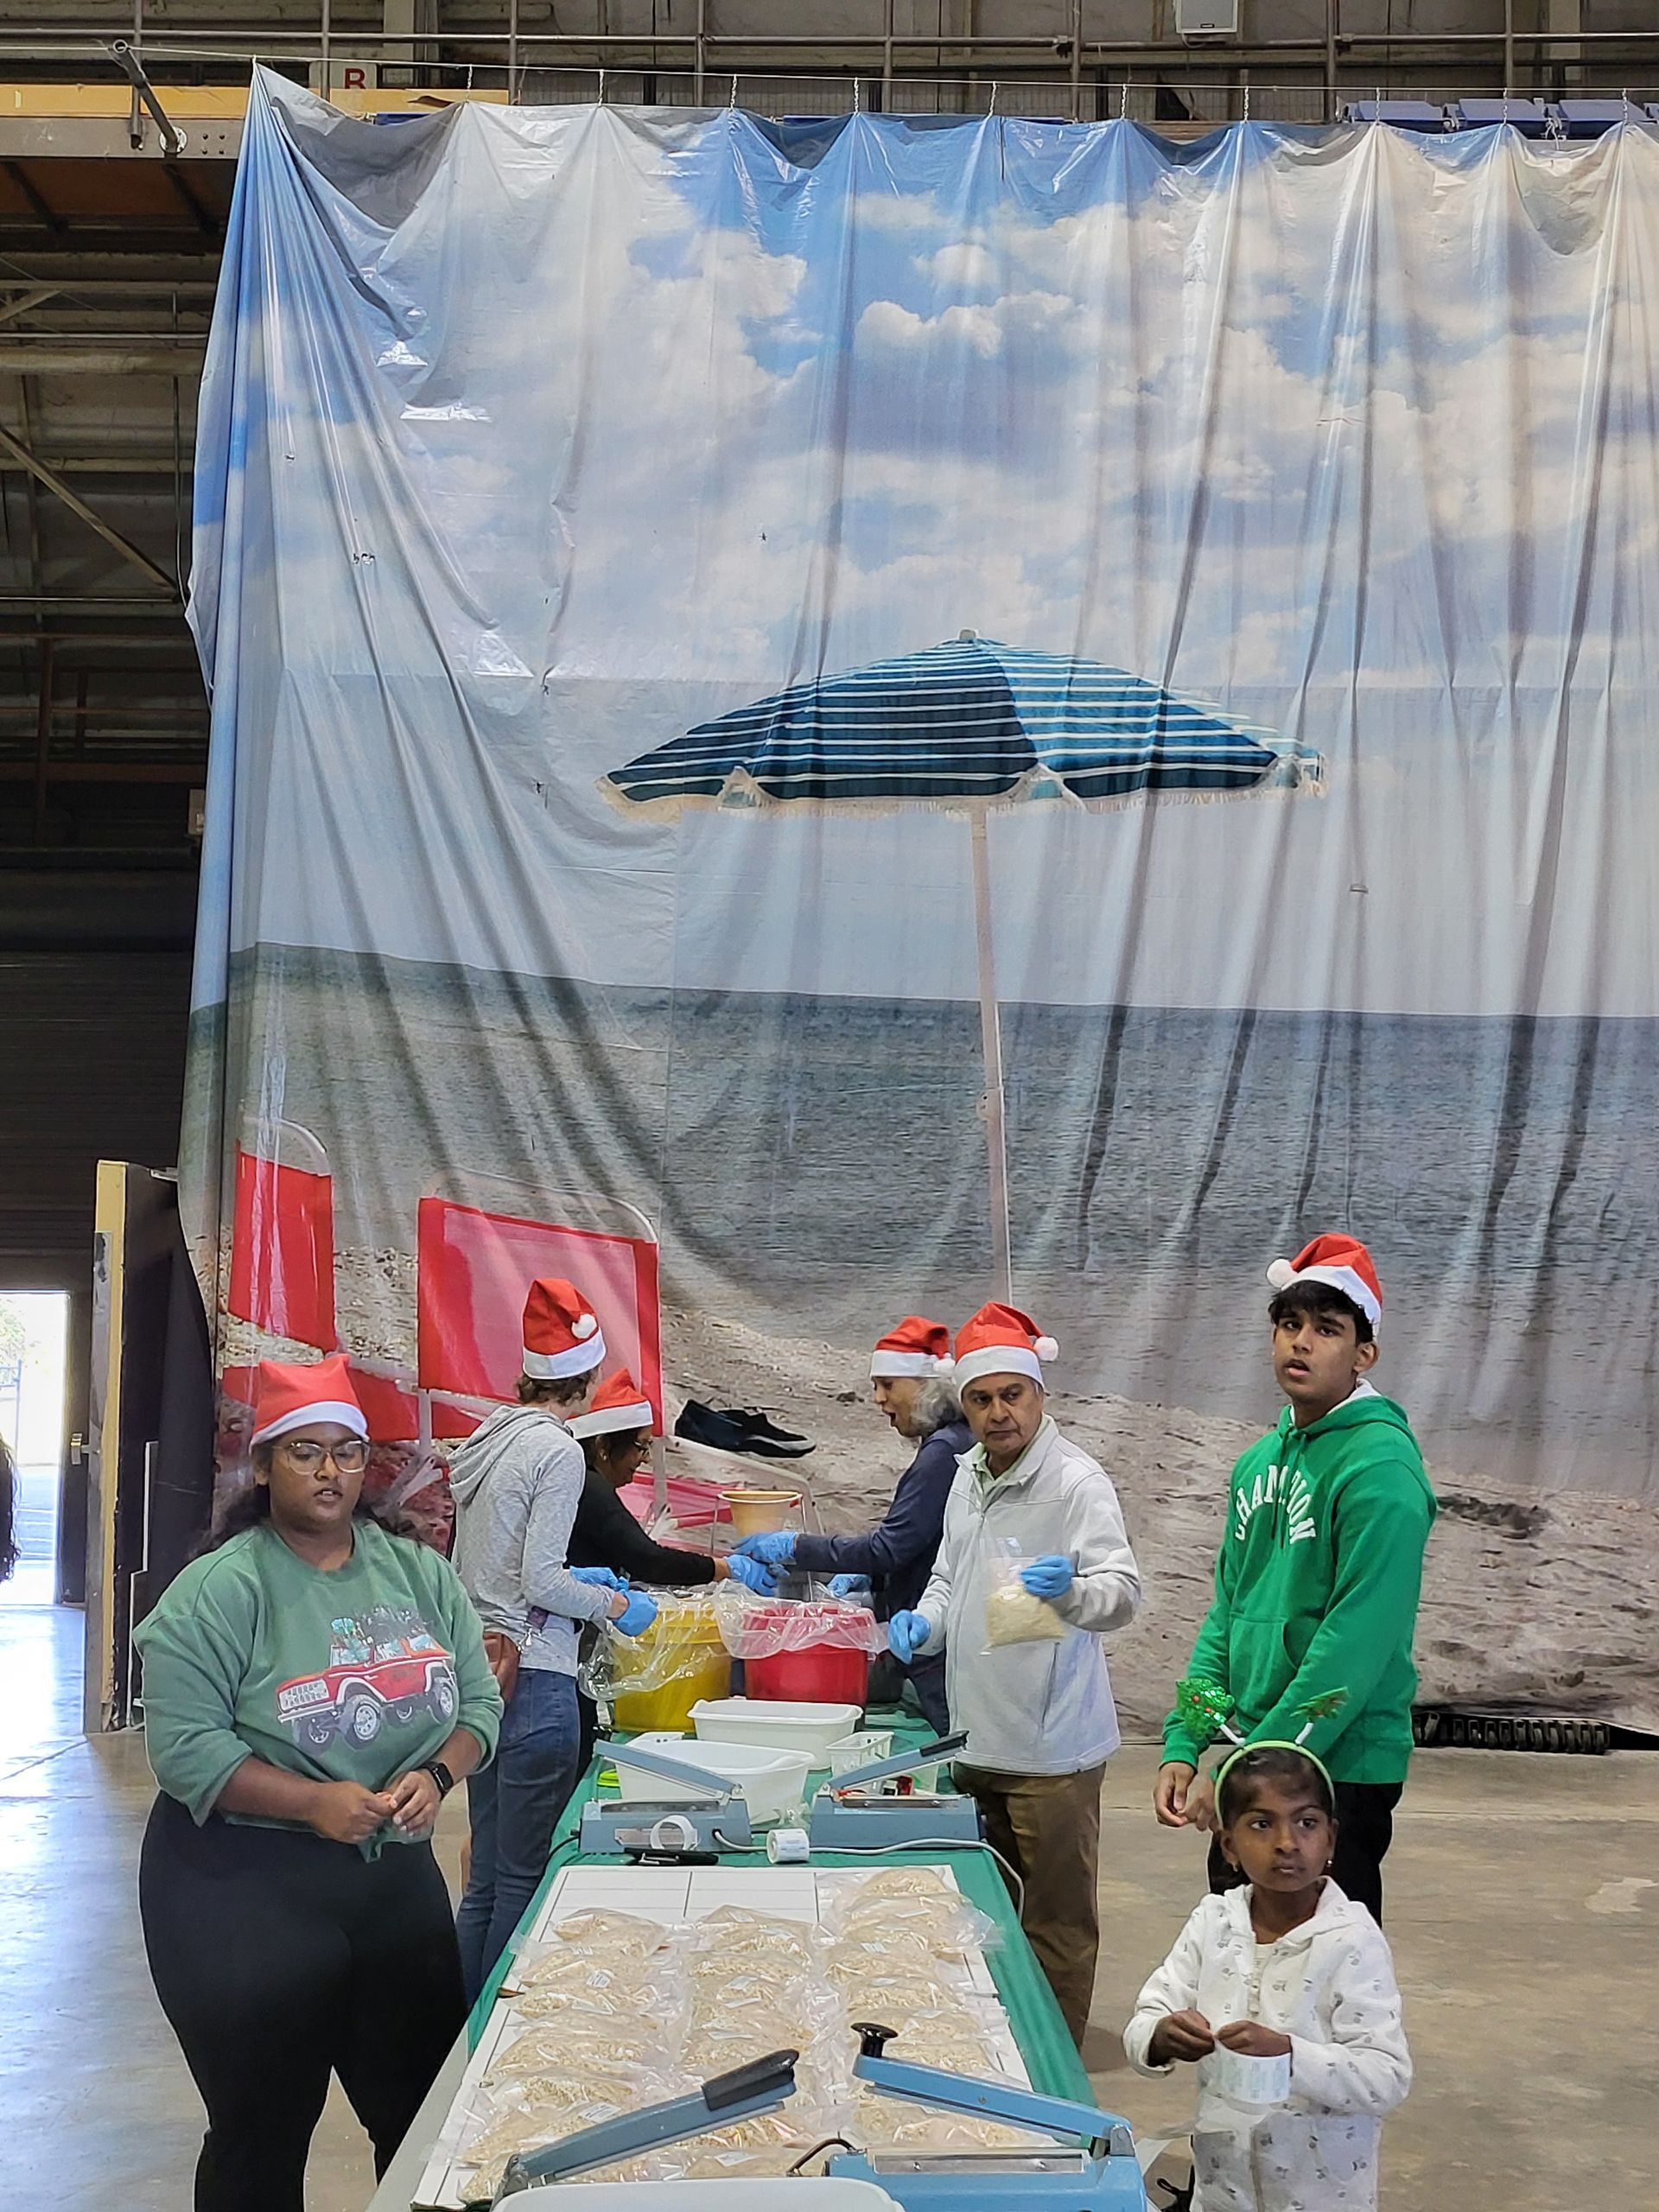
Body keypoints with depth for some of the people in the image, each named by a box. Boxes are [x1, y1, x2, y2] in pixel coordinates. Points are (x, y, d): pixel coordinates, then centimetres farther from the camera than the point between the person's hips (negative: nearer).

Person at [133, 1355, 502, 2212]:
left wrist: (435, 1776, -13)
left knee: (424, 2113, 13)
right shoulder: (218, 1589, -11)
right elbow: (186, 1748, -17)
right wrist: (312, 1802, -25)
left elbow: (479, 1700, 7)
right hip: (243, 1889, -5)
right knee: (263, 2135, 6)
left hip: (396, 1871, 5)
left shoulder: (419, 1573, 5)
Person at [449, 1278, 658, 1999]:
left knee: (487, 1875, 14)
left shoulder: (488, 1438, 11)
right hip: (534, 1676, -8)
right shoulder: (557, 1451, -13)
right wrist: (615, 1605, -2)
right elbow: (541, 1580, -16)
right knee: (526, 1879, -1)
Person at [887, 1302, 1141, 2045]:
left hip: (1049, 1748, -8)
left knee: (1056, 1927, 2)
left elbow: (1123, 1592, -24)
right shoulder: (969, 1476, 11)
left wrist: (1071, 1590, -45)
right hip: (976, 1736, 8)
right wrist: (926, 1622, 3)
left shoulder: (1075, 1481, -14)